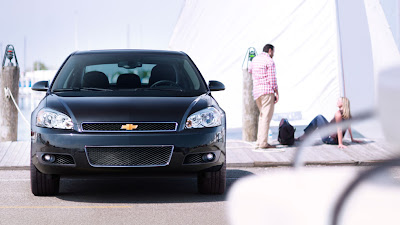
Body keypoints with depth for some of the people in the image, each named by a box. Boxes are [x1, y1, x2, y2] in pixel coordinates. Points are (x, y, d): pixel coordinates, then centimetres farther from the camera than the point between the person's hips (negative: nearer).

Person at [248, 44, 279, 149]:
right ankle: (263, 143, -13)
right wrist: (277, 93, -8)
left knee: (262, 115, 18)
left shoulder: (255, 59, 14)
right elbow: (272, 79, -13)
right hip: (267, 91, -8)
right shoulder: (270, 62, -8)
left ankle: (259, 140, 15)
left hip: (256, 91, 8)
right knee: (266, 116, -8)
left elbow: (250, 70, 34)